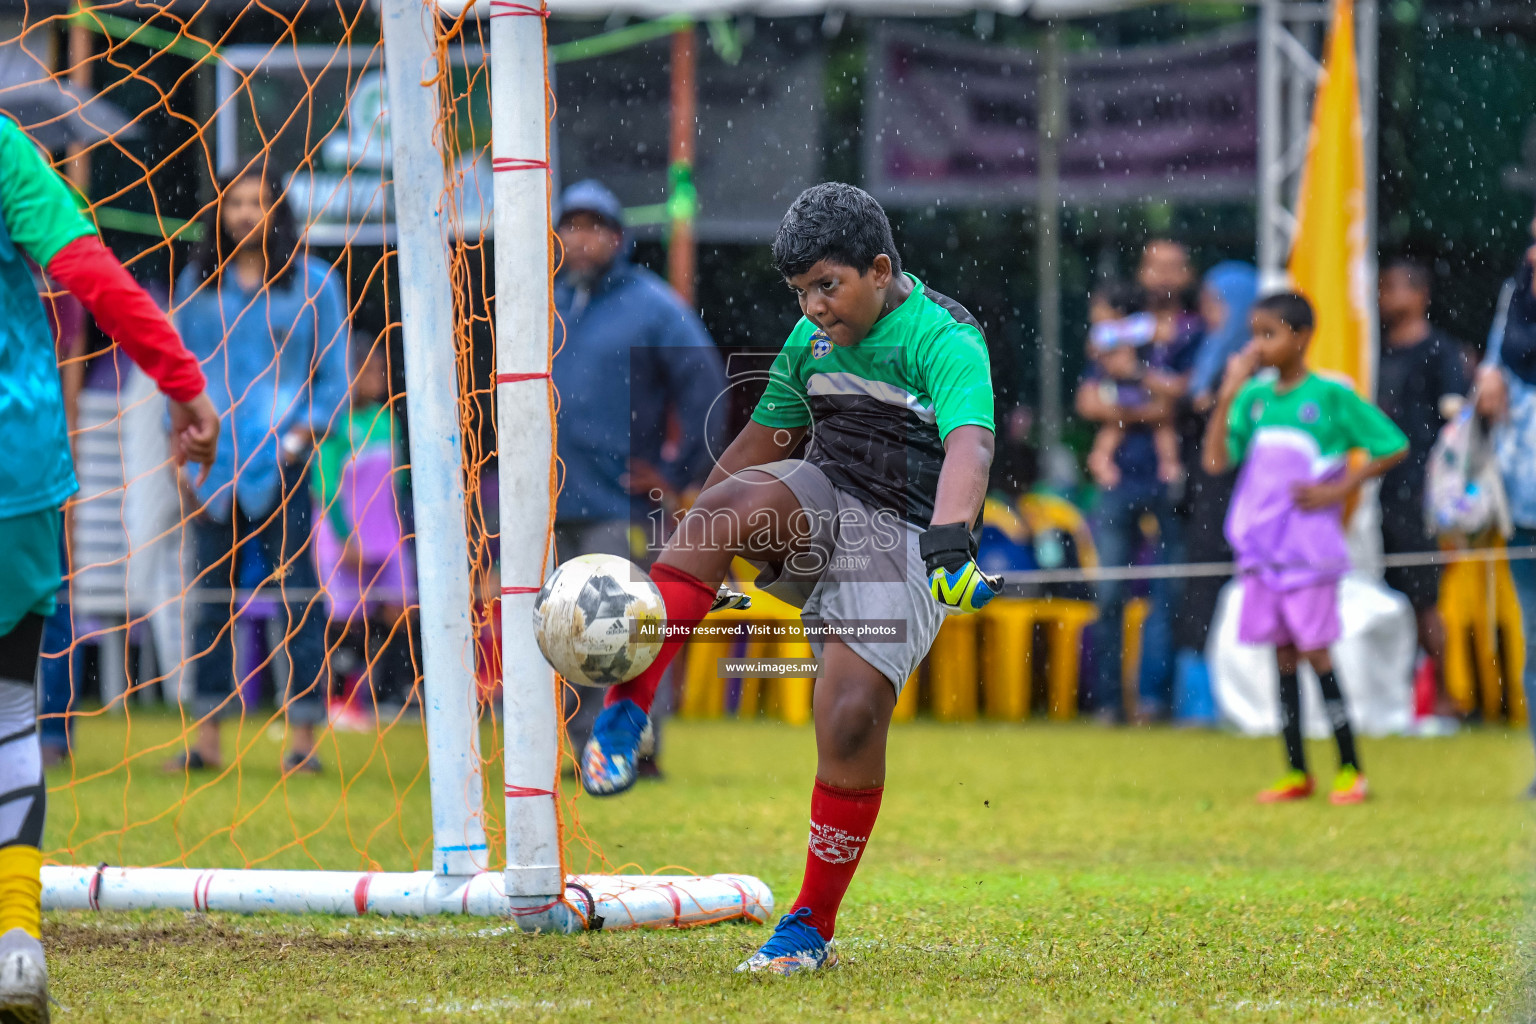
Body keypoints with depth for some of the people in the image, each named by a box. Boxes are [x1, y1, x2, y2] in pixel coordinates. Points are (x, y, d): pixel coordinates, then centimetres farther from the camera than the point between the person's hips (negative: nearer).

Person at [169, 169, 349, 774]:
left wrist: (305, 435, -8)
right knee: (212, 596, 4)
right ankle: (207, 735, 8)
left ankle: (303, 735, -4)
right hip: (213, 467, 3)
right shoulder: (198, 284, 13)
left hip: (283, 460, -3)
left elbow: (334, 375, 5)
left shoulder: (312, 281, 6)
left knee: (298, 593, -6)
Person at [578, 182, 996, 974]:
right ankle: (627, 707, -34)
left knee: (851, 714, -21)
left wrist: (950, 537, -48)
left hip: (903, 540, -5)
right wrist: (689, 551, 25)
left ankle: (814, 927, -6)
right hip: (820, 503, 5)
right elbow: (760, 442, 24)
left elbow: (968, 444, -30)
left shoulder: (946, 340, -12)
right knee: (736, 501, -29)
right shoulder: (812, 339, 11)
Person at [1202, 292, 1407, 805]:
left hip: (1310, 546, -5)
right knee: (1283, 654, 8)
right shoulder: (1253, 397, 8)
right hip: (1261, 547, 5)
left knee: (1315, 651, -6)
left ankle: (1350, 770, 1)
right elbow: (1216, 459, -2)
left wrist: (1338, 489, -10)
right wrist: (1229, 393, -8)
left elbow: (1394, 447, -3)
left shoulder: (1332, 396, -6)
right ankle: (1296, 772, 13)